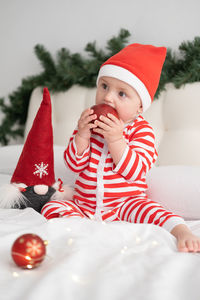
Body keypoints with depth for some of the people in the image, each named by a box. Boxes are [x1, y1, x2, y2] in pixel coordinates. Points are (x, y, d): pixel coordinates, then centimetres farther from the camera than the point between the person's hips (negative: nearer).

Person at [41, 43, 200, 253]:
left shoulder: (141, 130, -6)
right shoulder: (88, 122, 4)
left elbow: (135, 172, -18)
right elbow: (74, 164, -1)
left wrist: (116, 139, -28)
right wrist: (82, 134, -18)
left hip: (125, 204, -4)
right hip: (83, 204, 4)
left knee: (152, 211, -33)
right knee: (51, 208, -18)